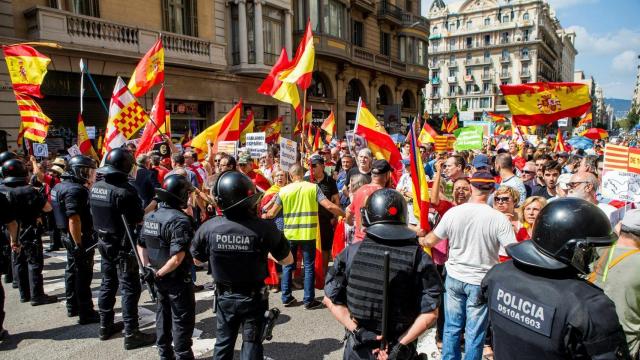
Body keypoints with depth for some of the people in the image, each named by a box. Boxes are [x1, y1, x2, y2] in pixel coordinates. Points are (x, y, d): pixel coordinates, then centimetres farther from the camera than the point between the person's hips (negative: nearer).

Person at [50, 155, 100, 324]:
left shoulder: (62, 186, 10)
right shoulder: (75, 190, -22)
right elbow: (74, 219, -27)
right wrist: (79, 245, -25)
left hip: (69, 236, 10)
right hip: (80, 237, -10)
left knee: (72, 271, 19)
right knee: (83, 275, -2)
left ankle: (73, 307, 33)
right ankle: (86, 313, 7)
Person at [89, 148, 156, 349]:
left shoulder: (96, 187, 3)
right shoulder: (125, 190, -23)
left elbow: (95, 213, 15)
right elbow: (138, 219, -18)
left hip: (104, 242, 8)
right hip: (123, 245, -8)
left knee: (108, 284, 19)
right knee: (129, 288, -2)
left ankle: (106, 326, 31)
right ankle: (131, 334, 3)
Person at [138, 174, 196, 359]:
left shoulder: (149, 216, 1)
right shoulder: (180, 220, -24)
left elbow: (141, 244, 10)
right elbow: (177, 258, -29)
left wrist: (148, 268, 5)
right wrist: (158, 274, -16)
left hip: (160, 279, 8)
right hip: (178, 279, -8)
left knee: (163, 316, 21)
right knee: (182, 321, 7)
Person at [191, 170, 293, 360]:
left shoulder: (209, 227, -18)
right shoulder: (264, 228, -25)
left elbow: (197, 259, 1)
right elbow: (287, 260, -10)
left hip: (224, 296, 2)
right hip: (253, 297, -2)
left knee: (223, 343, 23)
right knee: (251, 344, 16)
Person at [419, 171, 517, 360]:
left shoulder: (452, 212, -9)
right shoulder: (499, 218, -17)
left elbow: (430, 241, 2)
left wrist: (420, 240, 23)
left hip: (454, 277, 2)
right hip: (481, 281, -2)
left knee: (452, 327, 16)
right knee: (474, 333, 11)